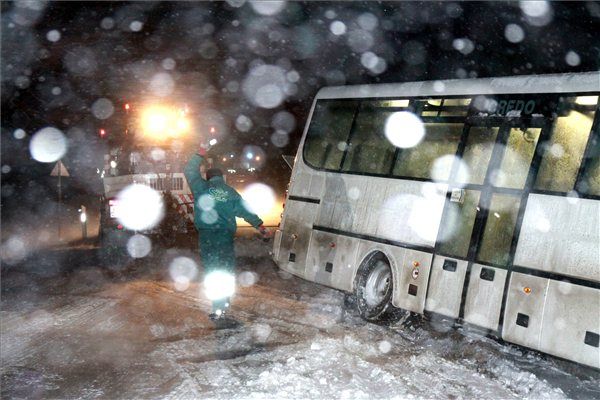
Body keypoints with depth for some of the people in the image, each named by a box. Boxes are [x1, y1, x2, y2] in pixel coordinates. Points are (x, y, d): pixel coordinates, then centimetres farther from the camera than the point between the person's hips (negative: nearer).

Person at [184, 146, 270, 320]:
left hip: (207, 235, -2)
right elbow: (246, 211, 9)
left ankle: (219, 307, 0)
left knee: (211, 270, 2)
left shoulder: (202, 188, 2)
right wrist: (261, 227, 15)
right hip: (226, 234, 2)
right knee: (227, 269, 13)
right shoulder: (231, 193, 8)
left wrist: (200, 154, 23)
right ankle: (224, 302, 16)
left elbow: (189, 171, 14)